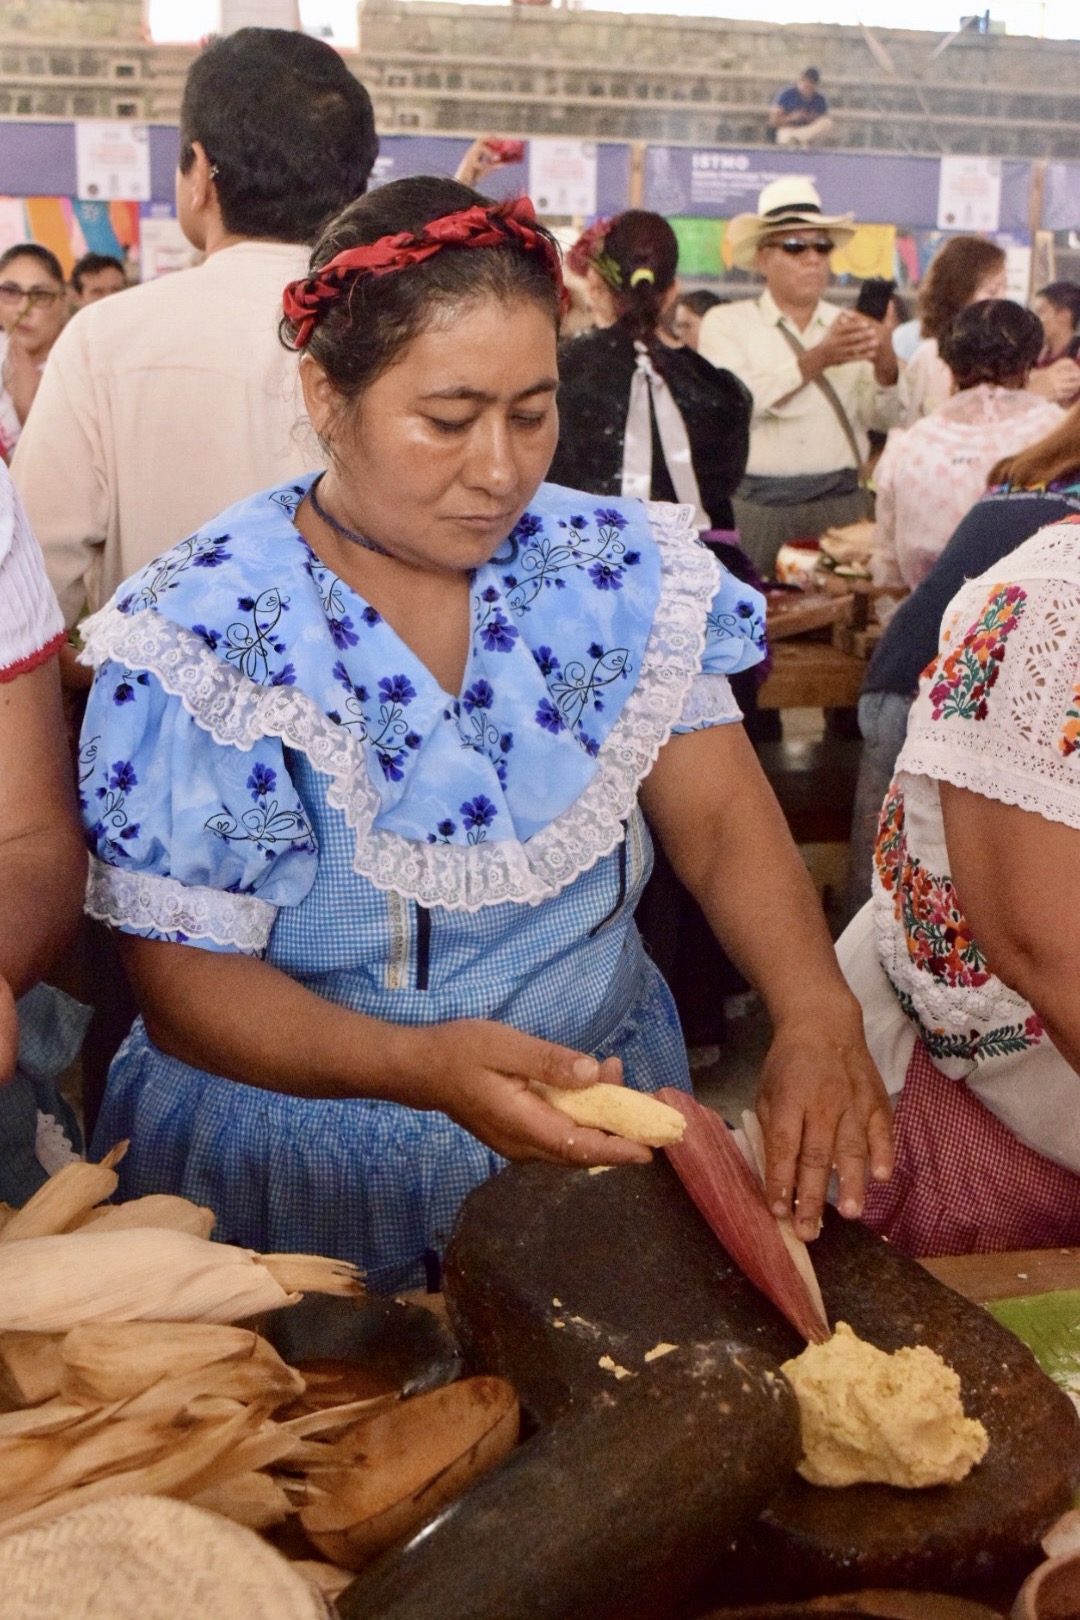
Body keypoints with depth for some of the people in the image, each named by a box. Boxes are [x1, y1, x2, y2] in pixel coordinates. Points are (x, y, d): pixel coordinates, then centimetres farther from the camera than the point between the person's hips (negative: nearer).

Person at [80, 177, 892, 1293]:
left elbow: (722, 819, -3)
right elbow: (185, 981, -13)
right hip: (302, 1175, -2)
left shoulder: (617, 569, -1)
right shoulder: (200, 635, -13)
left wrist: (816, 1011, -23)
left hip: (604, 1107, 3)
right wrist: (426, 1065, -31)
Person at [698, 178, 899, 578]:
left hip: (841, 503, 2)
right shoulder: (726, 323, 4)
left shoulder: (848, 325, 11)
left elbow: (884, 418, 1)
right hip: (756, 505, -2)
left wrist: (886, 366, -18)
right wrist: (816, 361, -21)